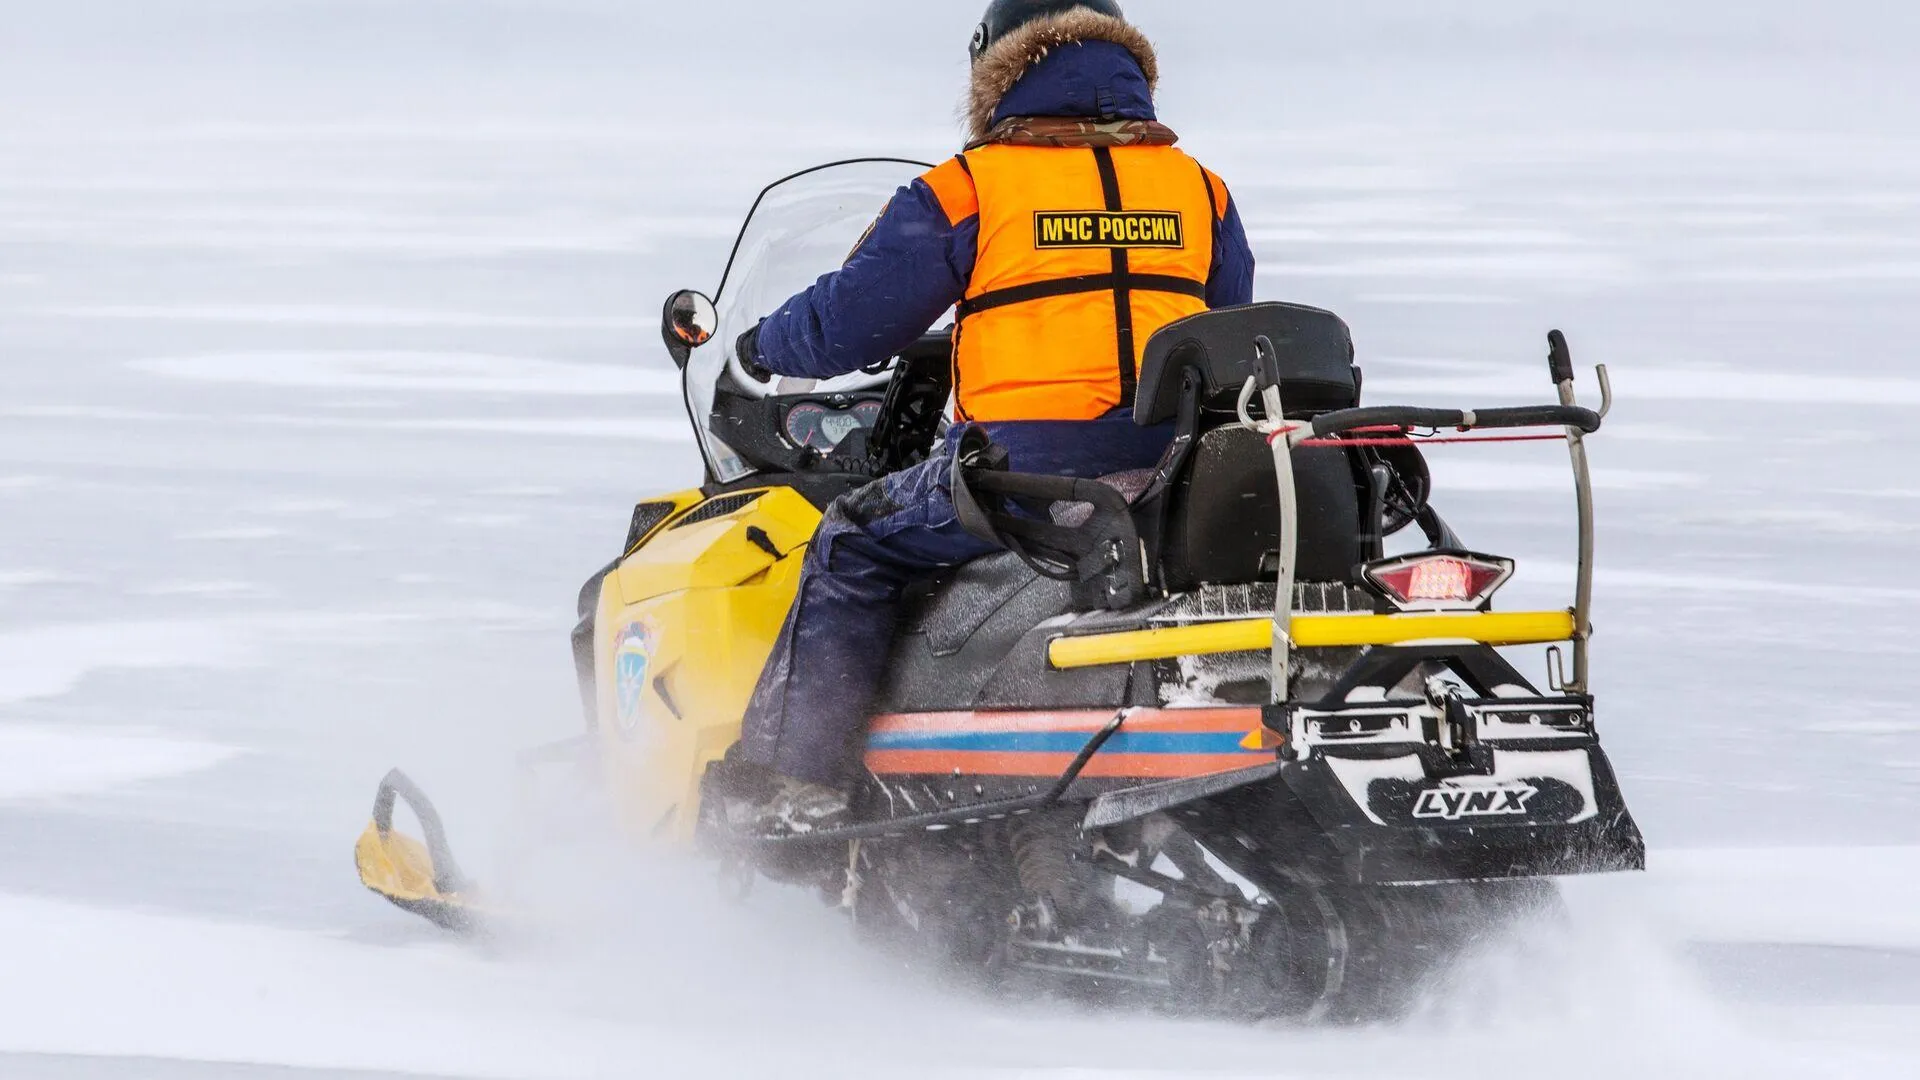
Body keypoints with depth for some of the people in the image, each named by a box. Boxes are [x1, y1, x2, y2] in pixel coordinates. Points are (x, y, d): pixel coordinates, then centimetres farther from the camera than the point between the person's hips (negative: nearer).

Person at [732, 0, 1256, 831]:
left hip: (1028, 456, -5)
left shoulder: (967, 191, 1)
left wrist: (765, 347, 25)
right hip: (1183, 475, 5)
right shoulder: (1202, 191, 15)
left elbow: (847, 323, 4)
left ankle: (802, 792, 0)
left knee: (848, 551, 11)